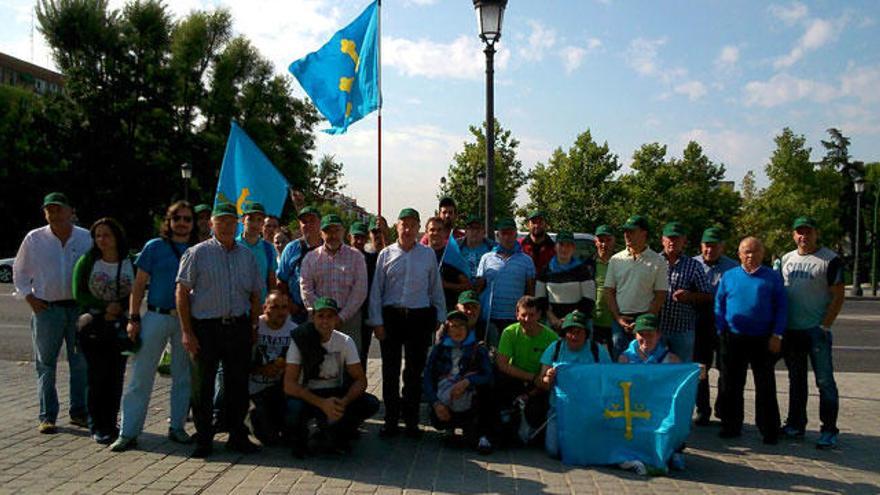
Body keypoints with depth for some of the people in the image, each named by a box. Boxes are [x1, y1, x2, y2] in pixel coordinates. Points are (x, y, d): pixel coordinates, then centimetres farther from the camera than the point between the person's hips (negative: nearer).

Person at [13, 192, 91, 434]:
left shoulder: (86, 238, 3)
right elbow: (19, 271, 11)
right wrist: (29, 297, 0)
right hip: (47, 308, -1)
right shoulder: (34, 239, 2)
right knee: (46, 364, 4)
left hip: (79, 307, 1)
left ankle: (79, 412, 18)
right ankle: (47, 417, 12)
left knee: (81, 362, 6)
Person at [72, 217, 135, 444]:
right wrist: (105, 306, -14)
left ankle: (111, 423, 14)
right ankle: (97, 427, 7)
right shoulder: (87, 261, 1)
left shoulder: (131, 263, 2)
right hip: (93, 326, -1)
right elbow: (79, 294, -3)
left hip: (120, 327, 1)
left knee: (116, 376, 3)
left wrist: (120, 307, -14)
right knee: (98, 375, -2)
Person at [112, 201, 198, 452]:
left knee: (183, 377, 9)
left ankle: (177, 427, 21)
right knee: (141, 376, -1)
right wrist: (133, 318, -4)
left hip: (186, 319, 2)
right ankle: (128, 432, 6)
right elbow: (139, 285, 3)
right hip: (156, 316, -2)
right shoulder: (154, 247, 3)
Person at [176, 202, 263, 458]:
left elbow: (255, 295, 16)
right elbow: (182, 293, -3)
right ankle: (204, 439, 17)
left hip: (239, 327, 3)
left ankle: (237, 436, 21)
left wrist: (253, 327, 10)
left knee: (238, 384, 9)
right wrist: (187, 332, -8)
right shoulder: (197, 253, 0)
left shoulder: (247, 255, 12)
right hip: (205, 327, -3)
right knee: (202, 386, 4)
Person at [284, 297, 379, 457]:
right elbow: (289, 385, -21)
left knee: (371, 404, -21)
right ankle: (300, 438, 1)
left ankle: (339, 435, 7)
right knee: (294, 407, -36)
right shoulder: (301, 340, -15)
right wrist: (322, 403, -34)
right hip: (308, 396, -2)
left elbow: (360, 379, -9)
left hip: (336, 395, 3)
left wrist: (343, 402, -30)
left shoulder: (345, 342, -6)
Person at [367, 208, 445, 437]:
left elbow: (436, 288, 10)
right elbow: (376, 290, 3)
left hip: (420, 317, 0)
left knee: (415, 371, 7)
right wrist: (377, 321, -2)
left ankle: (411, 421, 19)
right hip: (391, 317, 0)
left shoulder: (428, 254, 6)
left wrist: (439, 317, 9)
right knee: (390, 370, 5)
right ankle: (391, 420, 17)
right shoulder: (386, 254, 4)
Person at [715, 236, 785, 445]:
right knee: (731, 385, 8)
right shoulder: (729, 277, 7)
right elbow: (719, 306, 9)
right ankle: (731, 426, 20)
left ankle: (769, 431, 14)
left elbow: (782, 308, 2)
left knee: (766, 386, 4)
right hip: (733, 339, 2)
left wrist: (777, 335, -6)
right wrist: (722, 332, 1)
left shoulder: (773, 278, 4)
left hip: (763, 340, -1)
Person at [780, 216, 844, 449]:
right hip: (790, 331, 5)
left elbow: (838, 297, -8)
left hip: (816, 331, -5)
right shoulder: (786, 259, 11)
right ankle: (795, 424, 24)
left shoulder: (830, 260, -5)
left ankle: (829, 431, 8)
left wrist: (824, 326, -14)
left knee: (825, 381, -1)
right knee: (796, 379, 14)